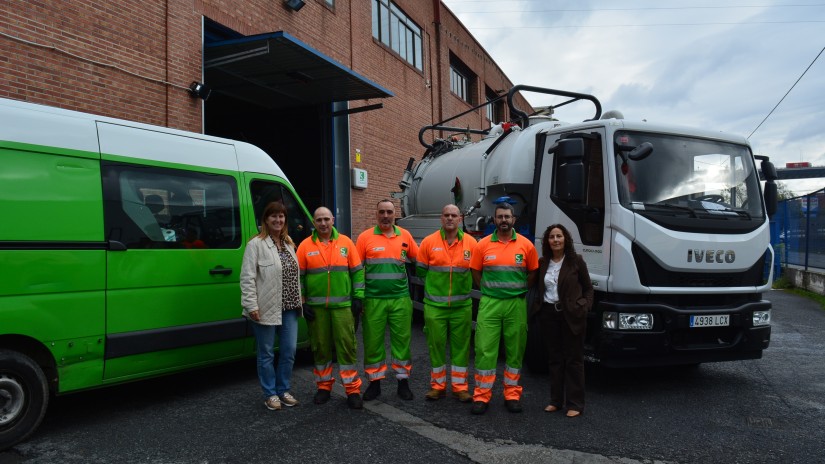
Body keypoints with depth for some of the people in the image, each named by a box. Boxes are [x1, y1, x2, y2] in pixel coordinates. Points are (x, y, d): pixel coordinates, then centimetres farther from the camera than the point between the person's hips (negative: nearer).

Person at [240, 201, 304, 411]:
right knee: (267, 354, 6)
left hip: (289, 308, 6)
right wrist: (251, 306, -17)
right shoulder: (256, 244, -7)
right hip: (266, 309, -6)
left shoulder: (289, 244, 13)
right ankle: (270, 394, 21)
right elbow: (247, 278, -12)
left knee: (289, 351, 10)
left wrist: (299, 299, 14)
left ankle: (283, 390, 27)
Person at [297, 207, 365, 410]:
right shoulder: (306, 246, 3)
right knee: (320, 346, 9)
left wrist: (358, 296, 0)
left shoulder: (345, 242, 4)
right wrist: (302, 302, 0)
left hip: (342, 304, -1)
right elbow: (298, 276, 5)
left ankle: (352, 389, 8)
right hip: (316, 306, 1)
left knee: (346, 345, -1)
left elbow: (357, 271, 6)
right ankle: (323, 386, 24)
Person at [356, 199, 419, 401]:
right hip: (374, 299, -1)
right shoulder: (365, 237, -1)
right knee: (373, 341, 5)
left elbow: (418, 259, 19)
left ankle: (403, 381, 19)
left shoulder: (405, 236, 5)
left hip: (401, 298, 2)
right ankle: (375, 382, 19)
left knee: (402, 339, 6)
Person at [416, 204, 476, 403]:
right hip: (435, 305, -1)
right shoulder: (429, 242, -1)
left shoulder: (471, 243, 1)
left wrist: (464, 285, 3)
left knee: (460, 346, 7)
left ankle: (460, 386, 19)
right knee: (436, 345, 6)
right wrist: (435, 284, 6)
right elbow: (420, 270, 7)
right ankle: (437, 386, 20)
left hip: (462, 305, 1)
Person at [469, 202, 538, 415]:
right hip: (489, 304, 0)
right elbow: (476, 272, 9)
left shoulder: (526, 245, 0)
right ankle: (481, 396, 9)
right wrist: (489, 291, 5)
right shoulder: (483, 245, 0)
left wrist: (518, 291, 6)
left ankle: (512, 395, 21)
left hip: (516, 304, 1)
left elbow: (532, 273, 10)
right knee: (485, 349, -1)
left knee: (515, 350, 8)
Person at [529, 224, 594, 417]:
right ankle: (556, 400, 22)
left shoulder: (576, 261, -2)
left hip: (571, 315, -3)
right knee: (554, 358, 12)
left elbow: (588, 287, 3)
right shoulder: (542, 263, 7)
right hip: (549, 314, 4)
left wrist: (585, 306, -9)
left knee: (573, 359, 2)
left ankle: (575, 404, 10)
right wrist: (537, 307, 2)